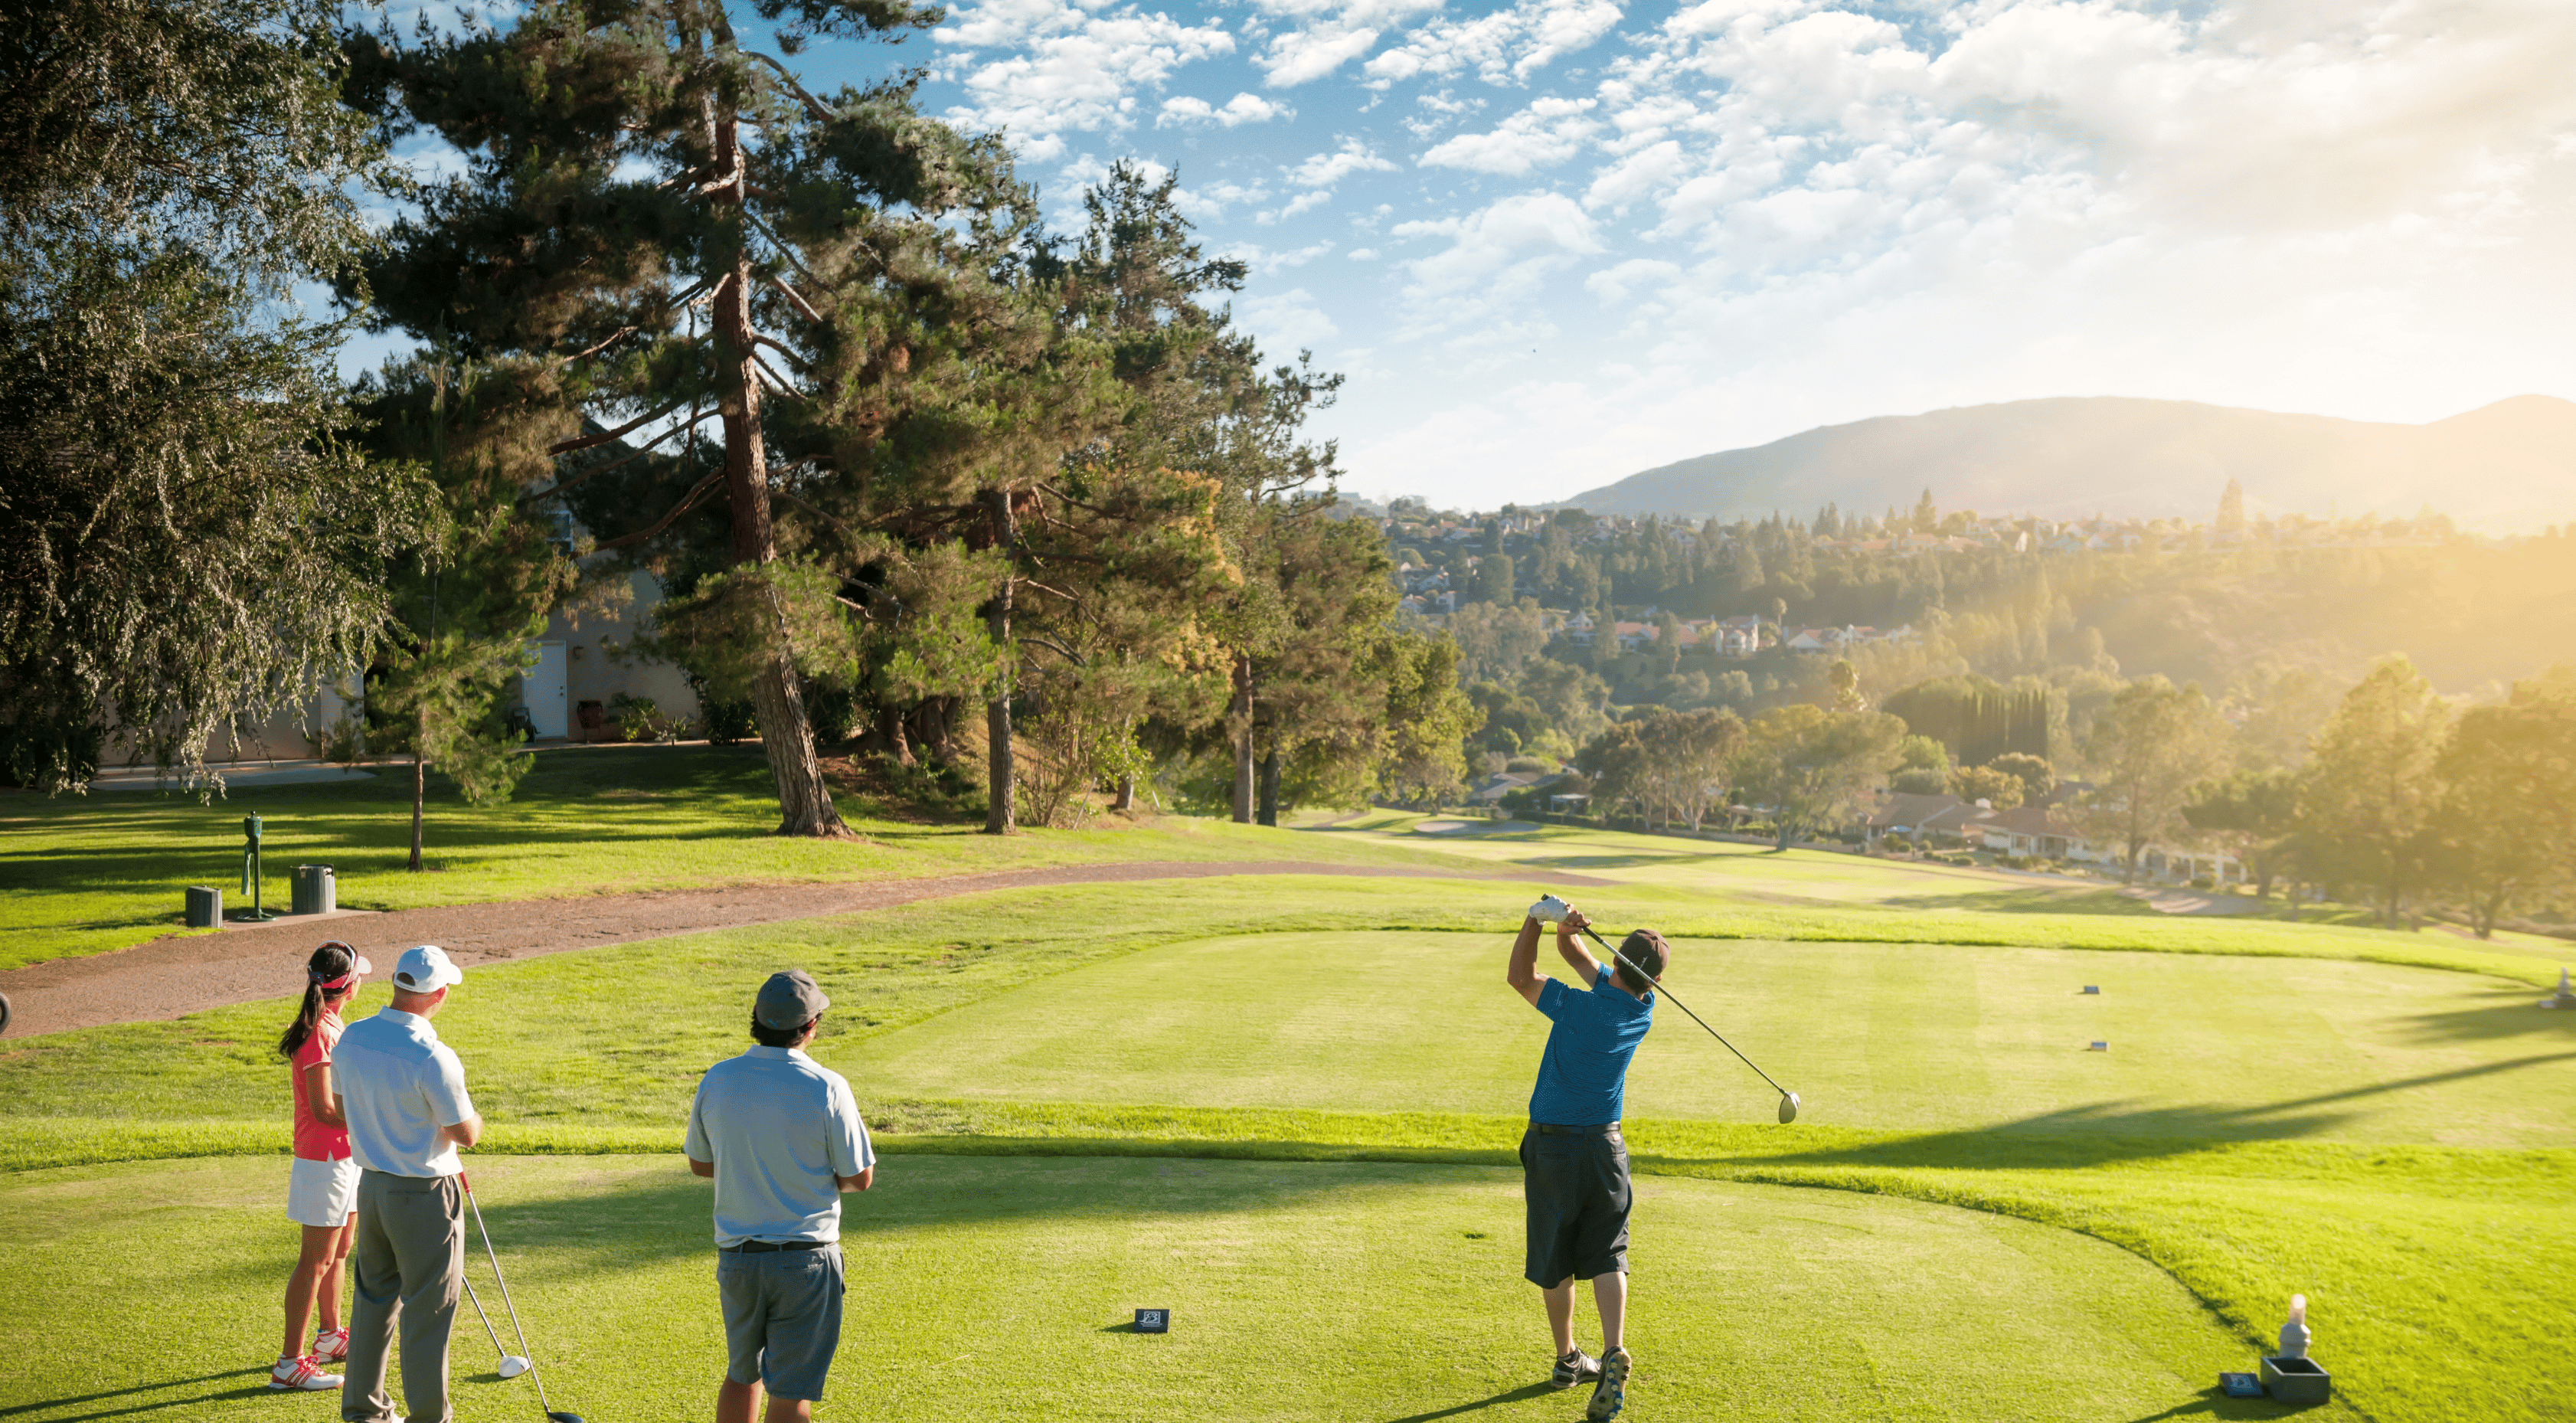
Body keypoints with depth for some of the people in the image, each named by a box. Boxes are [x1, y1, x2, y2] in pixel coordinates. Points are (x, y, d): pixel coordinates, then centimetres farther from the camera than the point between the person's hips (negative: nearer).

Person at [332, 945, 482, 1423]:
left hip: (370, 1183, 7)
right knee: (428, 1312, 5)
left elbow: (343, 1109, 11)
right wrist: (473, 1116, 6)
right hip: (424, 1194, -7)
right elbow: (467, 1134, -17)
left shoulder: (350, 1038, -3)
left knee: (374, 1296, 20)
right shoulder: (431, 1056, -26)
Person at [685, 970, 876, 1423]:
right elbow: (859, 1177, -9)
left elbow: (699, 1163, 9)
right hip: (806, 1257, -4)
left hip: (736, 1254, 4)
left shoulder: (716, 1079, -4)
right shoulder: (826, 1088, -16)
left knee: (741, 1373, 22)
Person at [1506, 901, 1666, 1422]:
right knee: (1607, 1257, 5)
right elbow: (1577, 956, 5)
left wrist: (1536, 919, -9)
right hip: (1605, 1145, 3)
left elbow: (1520, 976, -3)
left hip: (1551, 1146, -3)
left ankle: (1568, 1360, 24)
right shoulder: (1644, 1009, -2)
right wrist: (1564, 928, -14)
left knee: (1555, 1261, 12)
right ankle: (1614, 1352, -16)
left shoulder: (1580, 1008, -19)